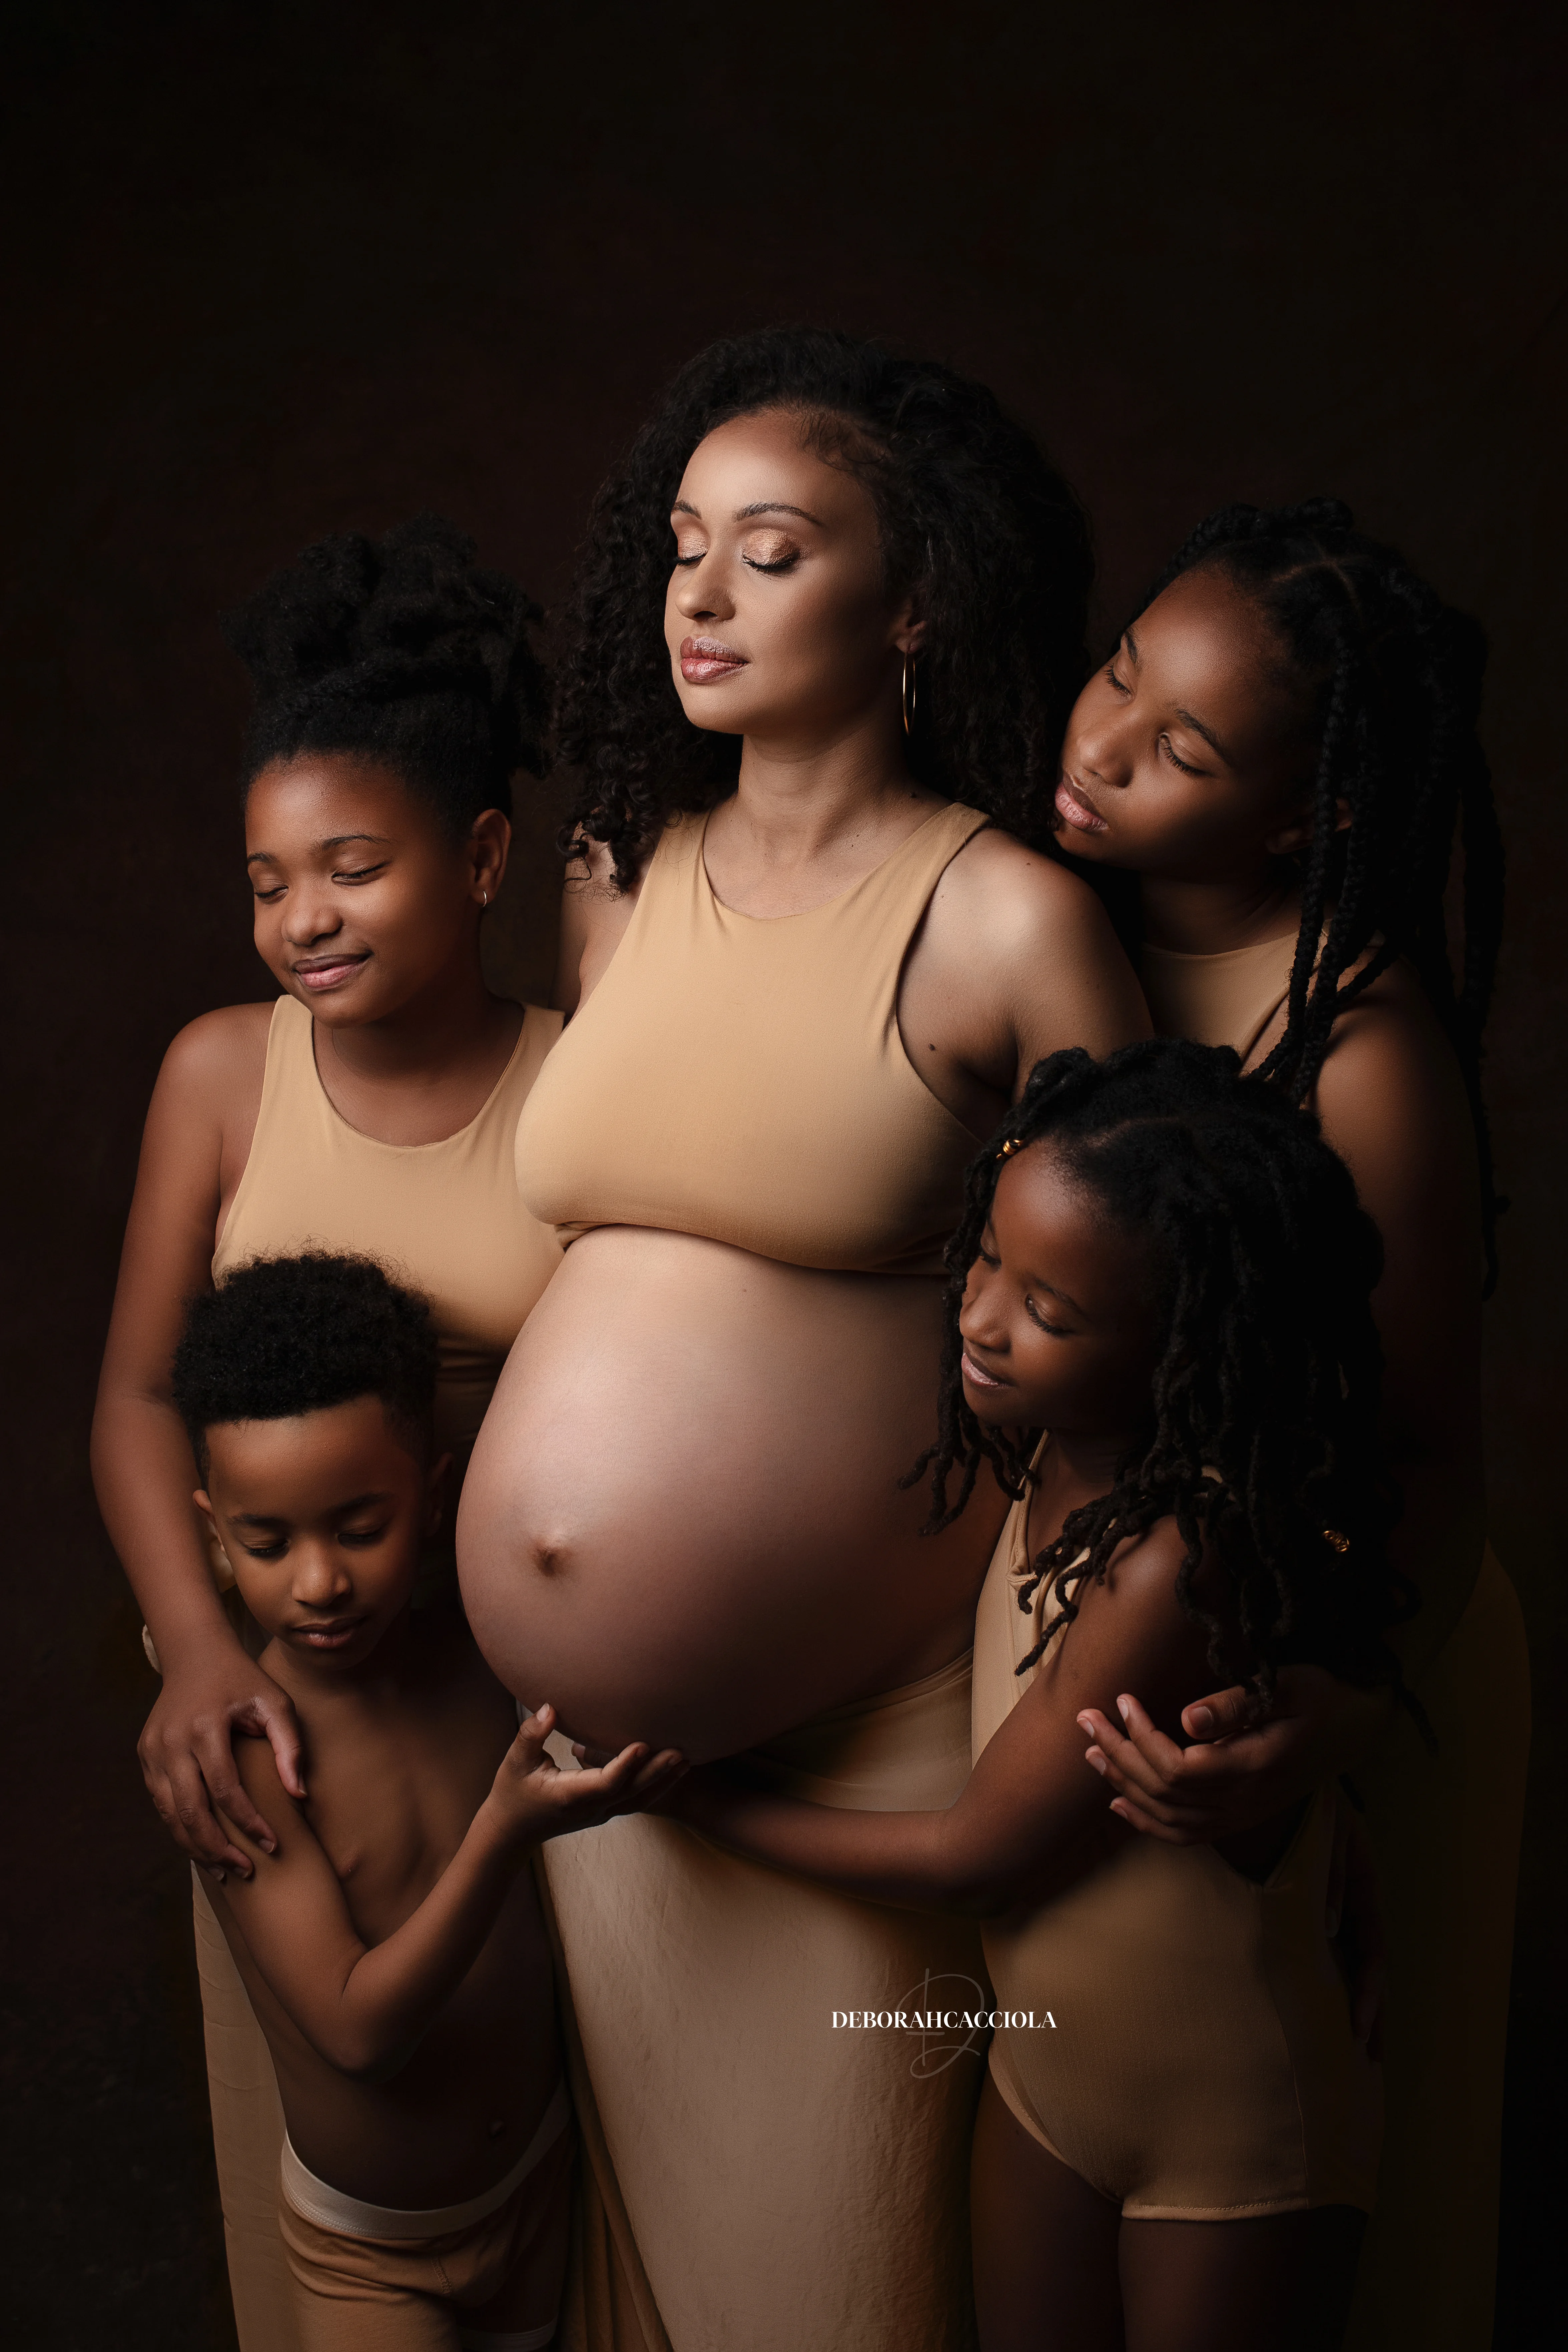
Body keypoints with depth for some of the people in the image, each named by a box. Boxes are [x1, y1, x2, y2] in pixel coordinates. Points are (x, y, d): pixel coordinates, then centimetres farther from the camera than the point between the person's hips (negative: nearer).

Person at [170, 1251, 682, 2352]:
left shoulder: (482, 1643, -15)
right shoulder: (232, 1754, -27)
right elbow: (360, 2030, -31)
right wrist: (506, 1831, -43)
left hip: (543, 2176, 4)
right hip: (369, 2248, -4)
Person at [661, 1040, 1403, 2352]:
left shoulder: (1186, 1563, -34)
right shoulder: (1043, 1460, -12)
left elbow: (974, 1858, -22)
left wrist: (706, 1801, -10)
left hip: (1235, 2148, -6)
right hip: (1041, 2086, 7)